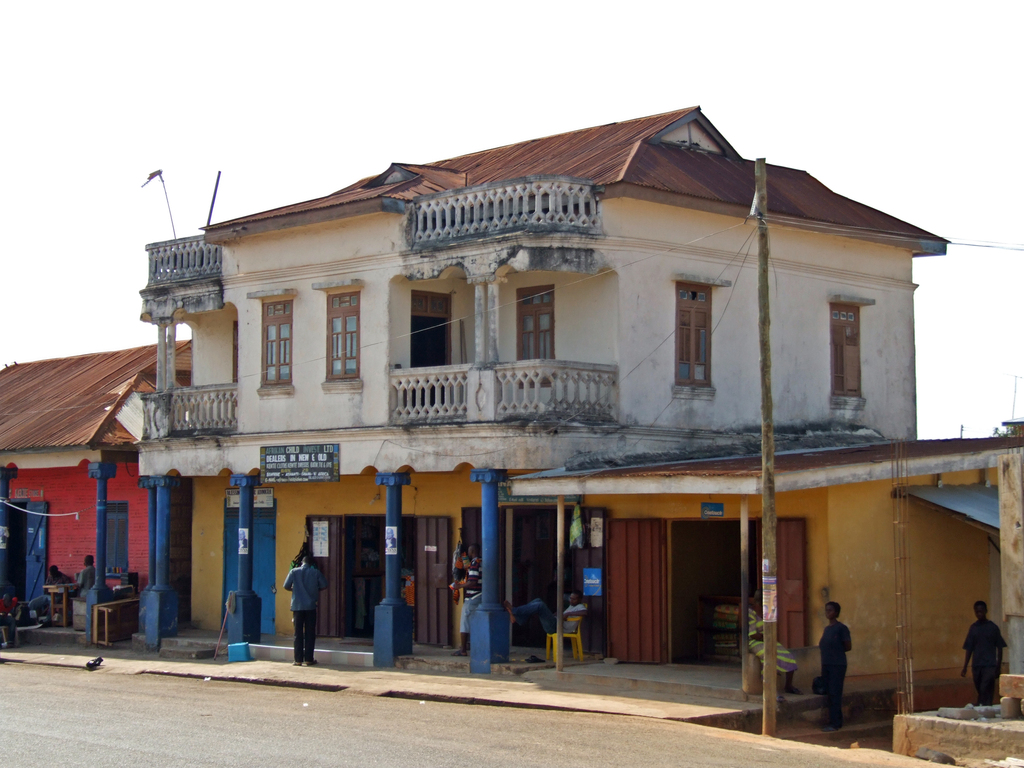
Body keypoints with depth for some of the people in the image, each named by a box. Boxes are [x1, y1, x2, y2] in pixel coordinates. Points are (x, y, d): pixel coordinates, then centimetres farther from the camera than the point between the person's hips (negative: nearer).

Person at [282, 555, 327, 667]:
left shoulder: (294, 572, 1)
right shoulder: (316, 573, 1)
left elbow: (286, 586, 0)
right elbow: (324, 586, 3)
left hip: (297, 606, 0)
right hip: (311, 606, 0)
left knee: (298, 633, 4)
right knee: (310, 634, 5)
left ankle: (298, 660, 2)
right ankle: (309, 659, 4)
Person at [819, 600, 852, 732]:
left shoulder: (841, 628, -8)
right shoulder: (827, 629, 16)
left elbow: (848, 646, -7)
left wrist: (836, 652, -1)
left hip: (837, 665, -8)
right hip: (826, 664, 8)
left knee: (834, 694, -9)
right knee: (829, 694, 8)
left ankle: (834, 723, -9)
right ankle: (836, 721, 14)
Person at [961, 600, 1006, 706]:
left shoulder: (993, 627, 2)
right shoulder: (973, 628, 10)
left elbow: (1000, 648, 5)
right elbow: (969, 649, 12)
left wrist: (998, 667, 0)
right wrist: (965, 667, 8)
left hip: (990, 665, -4)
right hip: (977, 666, 4)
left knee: (985, 691, -16)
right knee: (980, 691, 6)